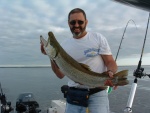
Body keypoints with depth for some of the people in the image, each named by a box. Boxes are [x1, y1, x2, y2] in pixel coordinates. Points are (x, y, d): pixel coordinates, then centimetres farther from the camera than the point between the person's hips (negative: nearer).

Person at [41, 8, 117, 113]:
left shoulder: (98, 38, 0)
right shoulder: (64, 45, 5)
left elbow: (110, 62, -2)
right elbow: (61, 75, 5)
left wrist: (110, 73, -24)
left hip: (97, 94, -2)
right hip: (74, 95, 3)